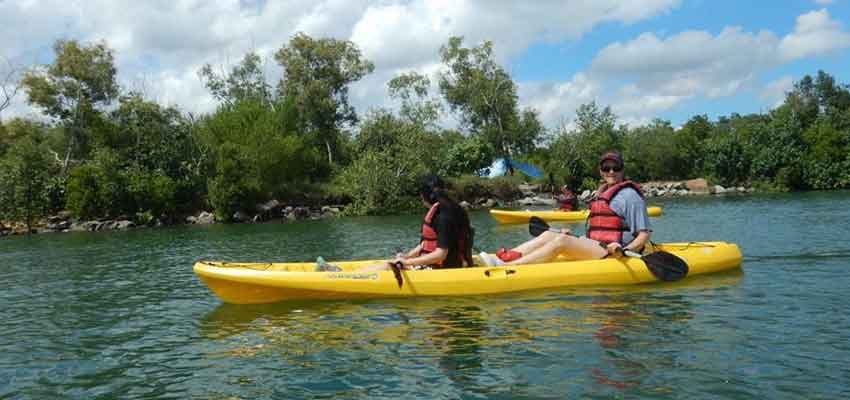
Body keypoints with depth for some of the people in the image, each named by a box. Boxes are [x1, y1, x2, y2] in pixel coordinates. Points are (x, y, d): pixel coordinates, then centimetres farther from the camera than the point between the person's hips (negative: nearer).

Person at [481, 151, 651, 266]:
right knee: (549, 234, -6)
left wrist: (625, 250, -24)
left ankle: (506, 267, -36)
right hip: (597, 250, 8)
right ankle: (502, 258, -23)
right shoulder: (601, 194, 21)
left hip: (613, 253, -8)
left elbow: (645, 233, -9)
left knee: (562, 240, -26)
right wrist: (573, 237, 17)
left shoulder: (629, 195, -4)